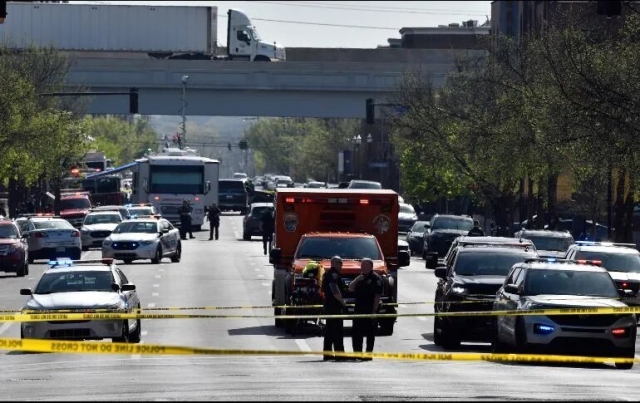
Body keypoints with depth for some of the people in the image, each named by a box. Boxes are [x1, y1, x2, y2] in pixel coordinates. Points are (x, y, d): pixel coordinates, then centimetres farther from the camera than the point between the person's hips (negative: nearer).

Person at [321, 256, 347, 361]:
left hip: (328, 305, 11)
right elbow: (335, 290, -23)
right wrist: (342, 301, -13)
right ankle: (339, 354, -15)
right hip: (335, 305, -11)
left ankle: (327, 354, 16)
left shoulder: (328, 274, 19)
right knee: (338, 330, -11)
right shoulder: (333, 274, -13)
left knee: (329, 330, 13)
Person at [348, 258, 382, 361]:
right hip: (359, 310, 8)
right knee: (356, 333, 8)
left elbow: (377, 296, -12)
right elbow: (351, 289, 13)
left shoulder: (375, 278, -7)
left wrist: (374, 311, -18)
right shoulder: (361, 278, 17)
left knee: (370, 333, -2)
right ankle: (357, 353, 15)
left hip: (370, 311, -8)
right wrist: (357, 279, -3)